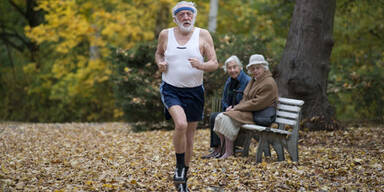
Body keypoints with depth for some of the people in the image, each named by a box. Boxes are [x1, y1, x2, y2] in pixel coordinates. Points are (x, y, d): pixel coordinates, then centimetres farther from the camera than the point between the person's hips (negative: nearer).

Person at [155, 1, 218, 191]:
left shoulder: (203, 35, -2)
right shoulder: (165, 34, 1)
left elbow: (214, 64, -4)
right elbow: (158, 53, 20)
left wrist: (201, 65, -25)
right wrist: (160, 63, -3)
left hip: (194, 92, 1)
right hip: (171, 89, -1)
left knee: (189, 137, 9)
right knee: (181, 124, -28)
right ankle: (179, 167, -6)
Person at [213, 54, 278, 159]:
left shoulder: (269, 83, -14)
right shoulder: (253, 80, 18)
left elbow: (257, 104, -19)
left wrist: (237, 108, -14)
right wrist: (235, 107, 1)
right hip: (248, 110, 10)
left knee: (226, 118, -25)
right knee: (220, 117, -8)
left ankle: (229, 152, -18)